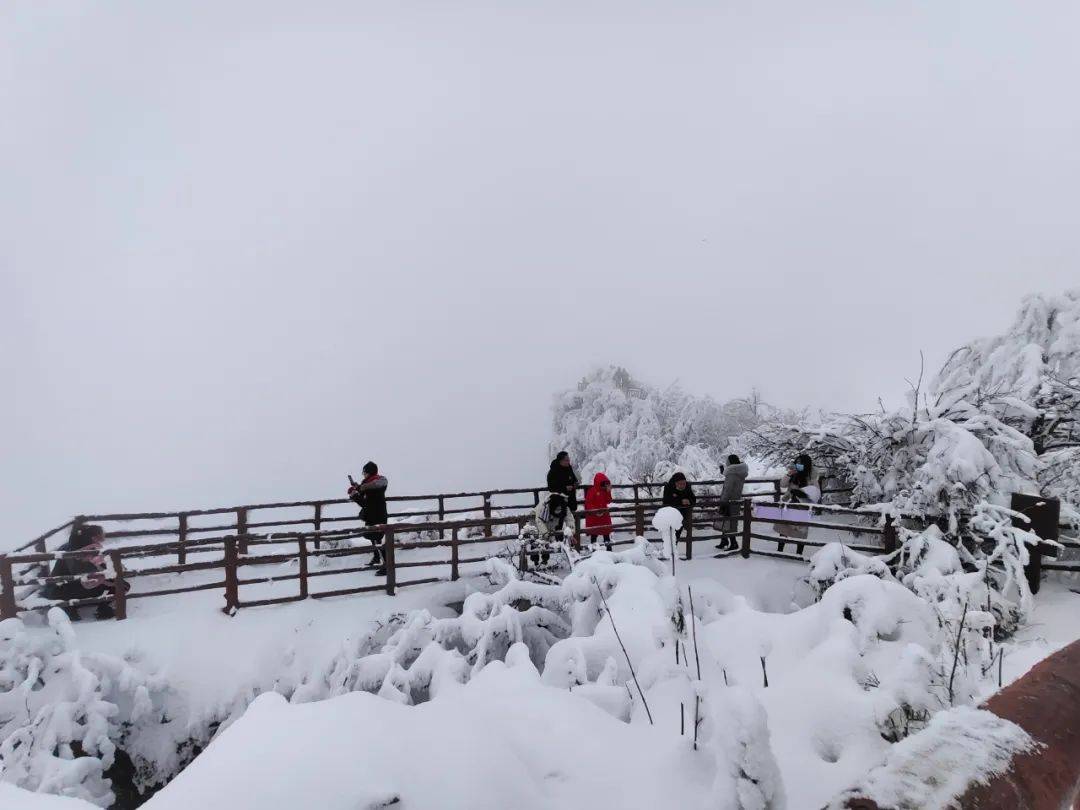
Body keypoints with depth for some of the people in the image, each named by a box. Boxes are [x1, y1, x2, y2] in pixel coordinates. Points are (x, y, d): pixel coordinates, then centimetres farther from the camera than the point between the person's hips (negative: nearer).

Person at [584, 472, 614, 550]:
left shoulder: (605, 491, 7)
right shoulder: (592, 491, -14)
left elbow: (608, 501, 1)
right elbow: (588, 503, -16)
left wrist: (608, 491, -7)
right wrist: (595, 511, -23)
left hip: (604, 515, 6)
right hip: (593, 516, -6)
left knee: (606, 532, 13)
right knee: (594, 533, 5)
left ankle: (608, 547, 24)